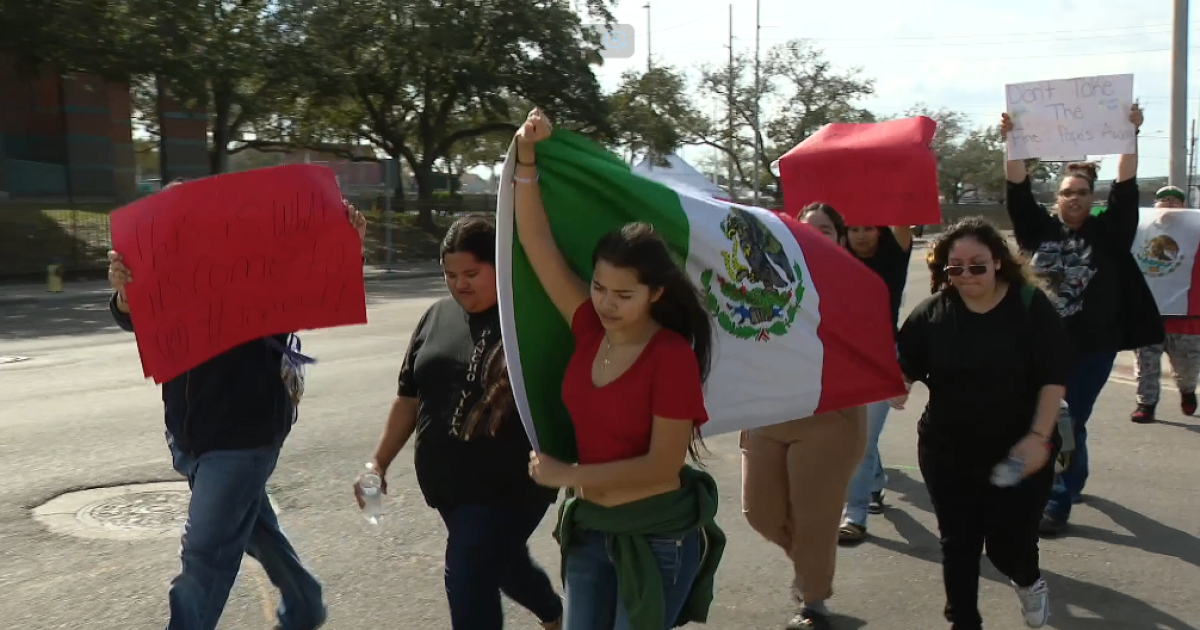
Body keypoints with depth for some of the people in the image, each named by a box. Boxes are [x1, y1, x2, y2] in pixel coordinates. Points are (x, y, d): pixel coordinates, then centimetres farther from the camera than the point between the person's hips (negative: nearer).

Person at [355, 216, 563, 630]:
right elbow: (410, 397, 13)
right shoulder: (438, 316, 6)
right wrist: (379, 461, 12)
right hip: (446, 483, 7)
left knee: (468, 580, -8)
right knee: (504, 564, 23)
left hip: (508, 485, -7)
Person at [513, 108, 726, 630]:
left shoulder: (672, 356, -19)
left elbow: (663, 464, -20)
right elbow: (537, 243, -6)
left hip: (656, 534, -6)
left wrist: (566, 474, -16)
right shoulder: (590, 329, -5)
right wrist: (526, 156, -15)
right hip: (589, 527, 6)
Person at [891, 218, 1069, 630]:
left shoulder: (1031, 305, -10)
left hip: (1019, 452, -2)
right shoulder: (932, 312, -6)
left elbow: (1054, 377, -9)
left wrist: (1039, 436, -17)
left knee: (1008, 544, 4)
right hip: (947, 452, 2)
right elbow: (905, 366, -4)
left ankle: (1028, 580, 41)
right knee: (958, 544, 10)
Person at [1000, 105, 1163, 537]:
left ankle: (1059, 503, 6)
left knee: (1069, 424, -2)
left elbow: (1126, 188, -9)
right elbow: (1018, 189, -5)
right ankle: (1072, 479, 39)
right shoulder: (1039, 228, 4)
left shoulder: (1107, 232, 1)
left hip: (1092, 348, -2)